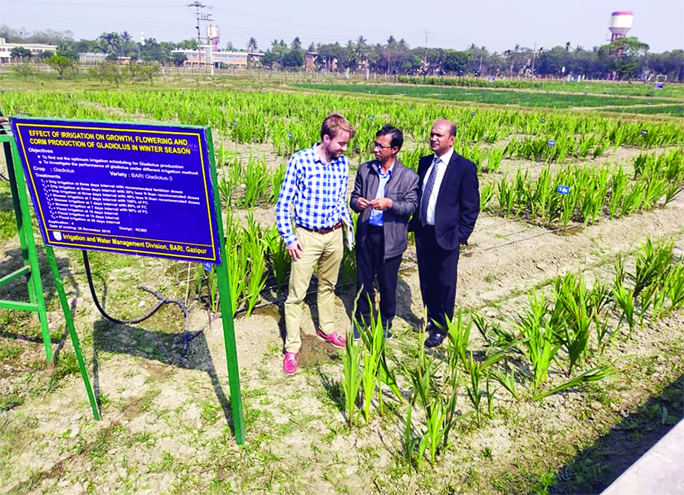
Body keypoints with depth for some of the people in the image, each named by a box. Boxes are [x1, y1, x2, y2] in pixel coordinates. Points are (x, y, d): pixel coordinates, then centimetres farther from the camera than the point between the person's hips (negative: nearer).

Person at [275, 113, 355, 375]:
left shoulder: (343, 163, 2)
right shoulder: (300, 160, -13)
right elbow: (283, 203, -9)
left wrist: (348, 224, 7)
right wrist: (289, 238, -11)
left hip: (334, 234, 5)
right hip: (307, 235, -5)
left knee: (328, 285, 20)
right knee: (297, 293, 1)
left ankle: (326, 329, 40)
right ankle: (292, 347, 14)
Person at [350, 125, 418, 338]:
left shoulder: (409, 177, -7)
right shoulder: (365, 170, 3)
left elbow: (411, 206, -9)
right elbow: (354, 197, 7)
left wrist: (390, 203, -26)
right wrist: (357, 202, -17)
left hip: (390, 238, -3)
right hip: (365, 234, 3)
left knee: (387, 286, 12)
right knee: (363, 282, 16)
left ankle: (385, 324, 34)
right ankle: (362, 322, 35)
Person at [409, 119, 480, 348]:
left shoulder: (465, 167, -11)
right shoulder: (425, 162, 7)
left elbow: (471, 207, -10)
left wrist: (461, 235, -12)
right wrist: (414, 223, 8)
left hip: (445, 235, -5)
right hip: (422, 232, 6)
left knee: (445, 285, 8)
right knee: (426, 281, 17)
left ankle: (441, 328, 25)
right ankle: (431, 319, 37)